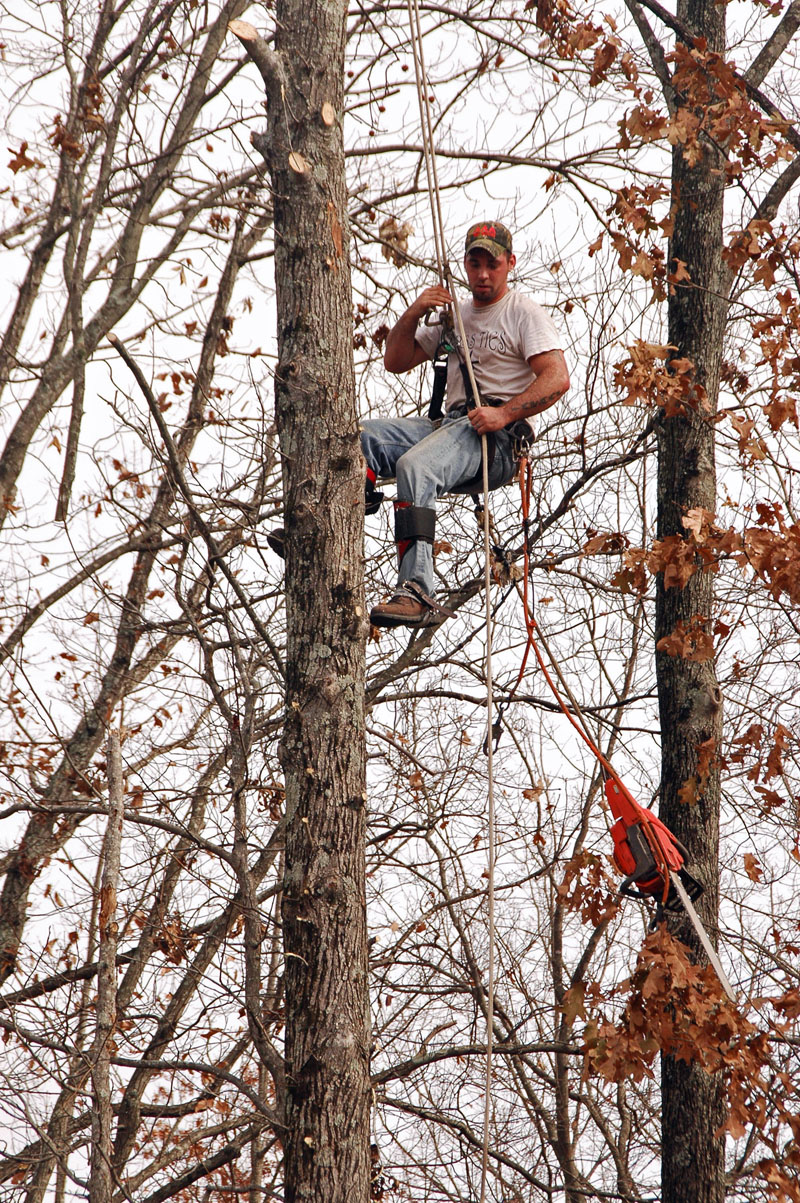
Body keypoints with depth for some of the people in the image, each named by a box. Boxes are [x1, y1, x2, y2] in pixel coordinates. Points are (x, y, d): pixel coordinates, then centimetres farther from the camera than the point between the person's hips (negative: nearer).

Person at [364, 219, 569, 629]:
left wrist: (503, 414, -21)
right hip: (450, 425, 7)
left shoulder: (523, 312, 4)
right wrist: (413, 313, 6)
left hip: (500, 440, -7)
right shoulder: (455, 315, 26)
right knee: (363, 436, -17)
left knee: (414, 465, -35)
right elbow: (395, 362, 24)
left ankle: (417, 592, -45)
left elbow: (557, 378, -9)